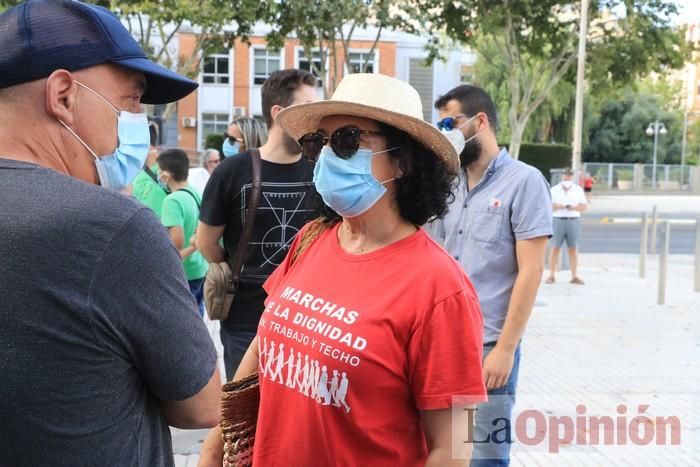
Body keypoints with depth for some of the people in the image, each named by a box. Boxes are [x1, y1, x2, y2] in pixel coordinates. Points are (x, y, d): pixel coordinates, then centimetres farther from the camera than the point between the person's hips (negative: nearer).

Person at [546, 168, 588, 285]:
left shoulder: (578, 190, 7)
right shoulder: (554, 190, 3)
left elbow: (585, 206, 5)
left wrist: (574, 208, -14)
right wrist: (556, 206, -20)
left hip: (574, 221, 1)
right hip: (558, 221, -1)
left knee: (573, 250, 2)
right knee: (555, 249, -1)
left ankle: (574, 277, 5)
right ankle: (551, 276, 2)